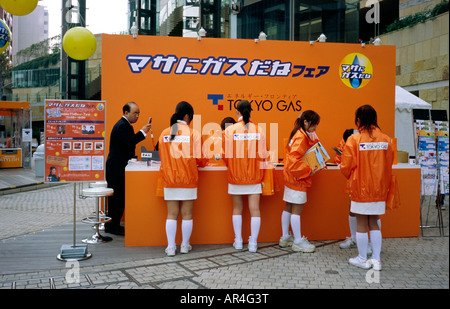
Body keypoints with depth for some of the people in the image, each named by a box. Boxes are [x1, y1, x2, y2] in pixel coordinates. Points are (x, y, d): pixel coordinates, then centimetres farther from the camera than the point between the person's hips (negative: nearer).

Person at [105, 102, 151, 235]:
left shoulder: (125, 125, 19)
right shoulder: (122, 126, -14)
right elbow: (128, 142, -26)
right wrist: (142, 132, -21)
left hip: (118, 167, 11)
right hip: (116, 168, -11)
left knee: (119, 197, 13)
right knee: (117, 198, -5)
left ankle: (112, 225, 21)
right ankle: (112, 226, 4)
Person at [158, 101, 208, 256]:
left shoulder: (164, 133, 1)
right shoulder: (193, 134, -8)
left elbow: (162, 156, 9)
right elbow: (200, 158, -8)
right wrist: (203, 162, 14)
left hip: (169, 179, 2)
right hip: (188, 179, -2)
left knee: (171, 214, 9)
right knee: (187, 214, 9)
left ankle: (171, 247, 11)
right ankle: (185, 245, 19)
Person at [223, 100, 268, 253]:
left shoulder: (230, 130, -7)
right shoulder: (258, 130, -5)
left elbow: (226, 154, -6)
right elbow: (263, 155, -5)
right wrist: (259, 171, 11)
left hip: (235, 175, 0)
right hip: (254, 176, 0)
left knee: (237, 208, 14)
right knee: (254, 209, 6)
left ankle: (238, 241, 20)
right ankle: (253, 243, 10)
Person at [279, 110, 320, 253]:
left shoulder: (304, 135, 13)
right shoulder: (301, 137, -19)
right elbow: (294, 159, -28)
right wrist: (308, 171, -21)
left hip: (292, 176, 10)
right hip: (297, 177, -10)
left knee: (289, 208, 15)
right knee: (297, 209, -2)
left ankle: (285, 237, 26)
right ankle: (298, 242, 7)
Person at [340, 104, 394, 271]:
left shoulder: (354, 139, -13)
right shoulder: (385, 139, -2)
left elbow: (346, 166, -10)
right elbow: (389, 165, 6)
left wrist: (350, 178, 12)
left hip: (360, 188, -4)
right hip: (379, 189, 4)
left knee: (361, 224, 7)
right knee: (374, 223, 14)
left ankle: (362, 259, 17)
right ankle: (376, 259, 18)